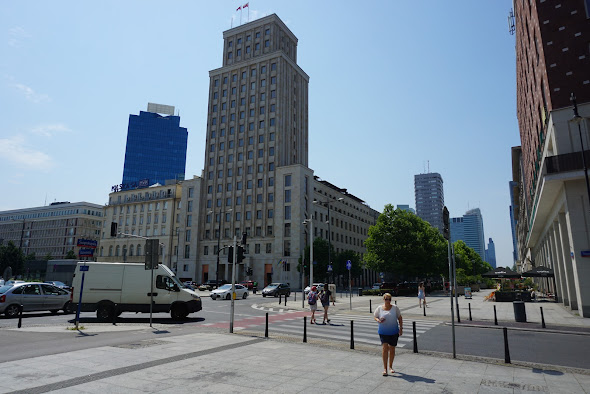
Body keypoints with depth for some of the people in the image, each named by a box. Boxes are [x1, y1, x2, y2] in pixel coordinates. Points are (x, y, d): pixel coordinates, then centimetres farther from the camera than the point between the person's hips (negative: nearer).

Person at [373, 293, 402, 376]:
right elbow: (375, 316, 6)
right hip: (383, 332, -1)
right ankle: (385, 368, -8)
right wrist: (378, 320, -15)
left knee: (392, 349, 11)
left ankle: (390, 367, 30)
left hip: (394, 332, 2)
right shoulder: (379, 308, -4)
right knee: (384, 347, -14)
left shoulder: (395, 307, -2)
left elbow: (400, 318, 5)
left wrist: (401, 328, -1)